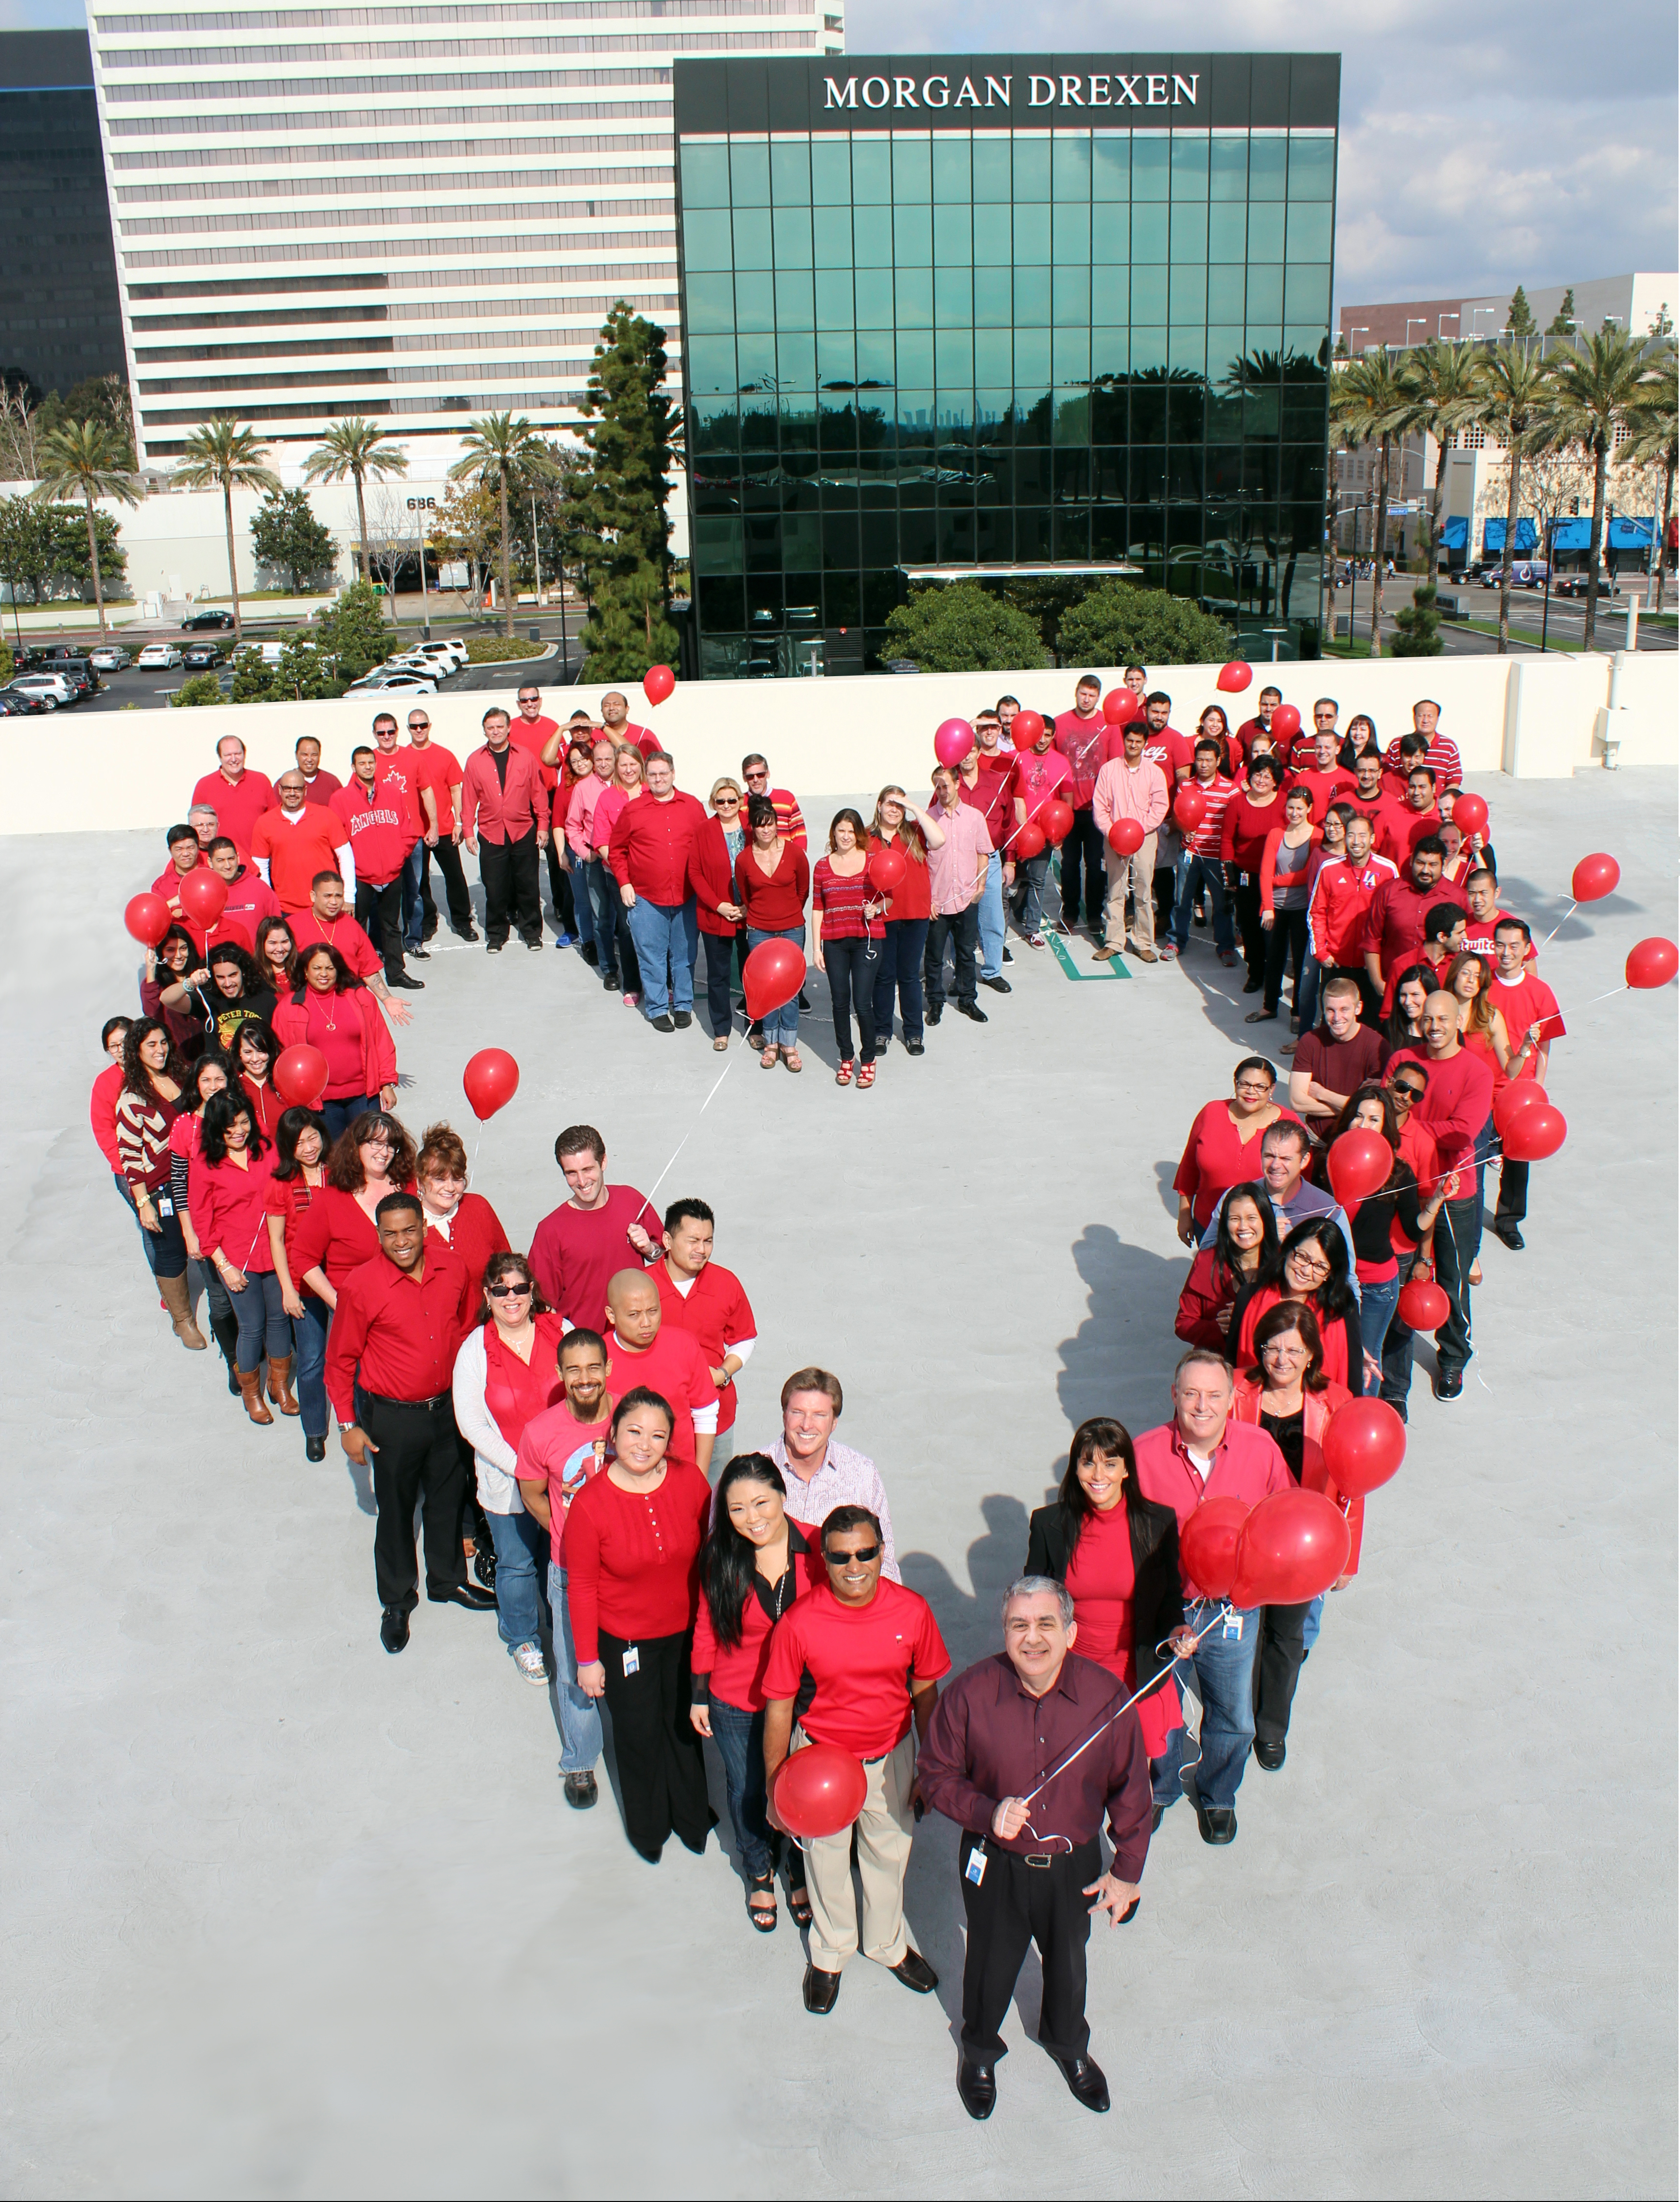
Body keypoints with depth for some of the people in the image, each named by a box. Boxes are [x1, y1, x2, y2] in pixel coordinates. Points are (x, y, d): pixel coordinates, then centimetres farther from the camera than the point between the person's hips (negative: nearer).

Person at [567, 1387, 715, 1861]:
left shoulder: (691, 1481, -17)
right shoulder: (590, 1503, -23)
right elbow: (582, 1587, -13)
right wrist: (588, 1658, -8)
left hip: (687, 1632, 2)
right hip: (625, 1640, -2)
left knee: (686, 1725, 22)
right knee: (639, 1734, 16)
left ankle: (691, 1816, 49)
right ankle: (646, 1826, 45)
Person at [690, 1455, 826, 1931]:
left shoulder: (816, 1548, -18)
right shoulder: (720, 1556, -17)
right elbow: (707, 1628, -4)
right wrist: (700, 1695, 3)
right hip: (737, 1705, 0)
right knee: (749, 1794, 21)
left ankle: (801, 1874, 49)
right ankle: (759, 1874, 50)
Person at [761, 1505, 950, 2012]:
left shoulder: (912, 1611, -19)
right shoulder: (799, 1622, -25)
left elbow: (924, 1692, -3)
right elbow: (778, 1709, -12)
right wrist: (775, 1786, -6)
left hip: (891, 1757, 2)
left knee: (890, 1854, 23)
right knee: (826, 1859, 21)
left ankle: (888, 1944, 53)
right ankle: (830, 1952, 50)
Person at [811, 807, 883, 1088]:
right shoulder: (823, 866, 6)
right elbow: (817, 909, 7)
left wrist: (877, 908, -12)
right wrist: (816, 947, 3)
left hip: (867, 940, -2)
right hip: (834, 942, 2)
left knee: (863, 1003, -6)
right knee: (840, 1002, 7)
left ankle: (868, 1061, 10)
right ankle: (846, 1059, 22)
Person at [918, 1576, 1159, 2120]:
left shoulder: (1106, 1694, -22)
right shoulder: (972, 1692, -25)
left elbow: (1130, 1787, -8)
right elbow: (935, 1773, -11)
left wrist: (1128, 1870, -3)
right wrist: (986, 1812, -28)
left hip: (1075, 1865, 1)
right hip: (995, 1865, -1)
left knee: (1068, 1960, 27)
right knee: (991, 1962, 24)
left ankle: (1067, 2043, 60)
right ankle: (979, 2049, 56)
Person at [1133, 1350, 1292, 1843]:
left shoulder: (1260, 1450, -14)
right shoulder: (1144, 1455, -19)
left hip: (1233, 1613, 2)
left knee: (1232, 1719, 21)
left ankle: (1217, 1796, 51)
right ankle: (1159, 1790, 50)